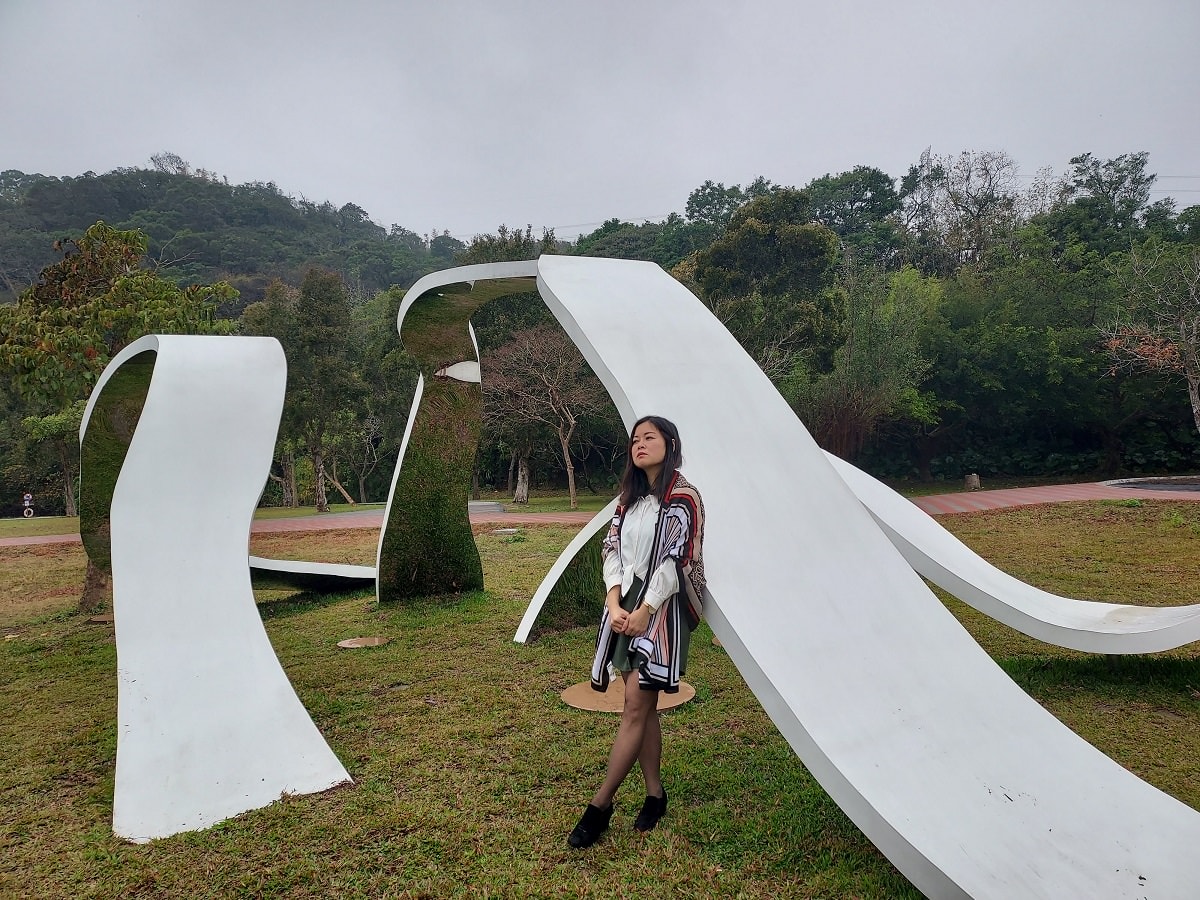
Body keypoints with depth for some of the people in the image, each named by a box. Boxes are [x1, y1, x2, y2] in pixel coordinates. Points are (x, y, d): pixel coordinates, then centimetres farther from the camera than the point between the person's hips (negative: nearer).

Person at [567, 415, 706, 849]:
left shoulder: (683, 498, -7)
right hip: (625, 608, 7)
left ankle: (600, 804, 1)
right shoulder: (630, 498, 14)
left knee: (635, 708, -5)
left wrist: (644, 611, -15)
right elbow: (613, 551, 7)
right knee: (643, 707, 11)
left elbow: (676, 559, -14)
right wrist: (615, 605, -7)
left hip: (660, 610, -7)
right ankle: (655, 794, 23)